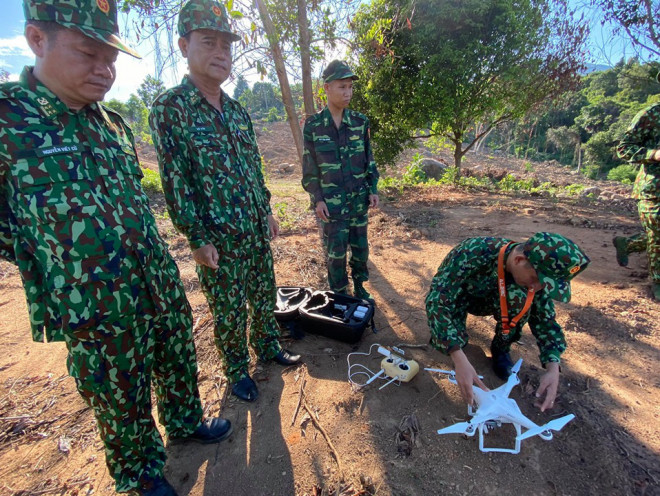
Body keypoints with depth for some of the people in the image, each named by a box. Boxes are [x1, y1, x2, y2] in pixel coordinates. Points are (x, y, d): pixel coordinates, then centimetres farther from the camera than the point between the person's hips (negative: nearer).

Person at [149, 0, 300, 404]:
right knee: (230, 310, 10)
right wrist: (198, 239, -14)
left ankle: (269, 346, 43)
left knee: (265, 295, 20)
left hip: (257, 231, 6)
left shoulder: (237, 110, 10)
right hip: (219, 239, -6)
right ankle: (237, 370, 33)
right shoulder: (169, 109, -10)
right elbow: (175, 182, -13)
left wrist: (268, 211, 14)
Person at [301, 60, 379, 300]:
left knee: (360, 246, 12)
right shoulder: (313, 125, -5)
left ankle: (359, 287, 34)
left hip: (359, 199, 3)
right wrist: (317, 199, -7)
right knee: (335, 251, 5)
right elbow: (309, 167, -2)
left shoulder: (360, 122, 2)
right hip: (330, 202, -3)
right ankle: (339, 294, 25)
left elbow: (368, 159, 8)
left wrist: (373, 189, 3)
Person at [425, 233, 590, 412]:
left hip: (487, 298, 3)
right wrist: (460, 359, -51)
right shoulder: (473, 254, -40)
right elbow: (437, 301, -43)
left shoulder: (537, 271, -23)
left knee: (520, 297, -30)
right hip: (453, 295, -3)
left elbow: (544, 319, -14)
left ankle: (501, 349, -2)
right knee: (447, 342, -32)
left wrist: (553, 368, -30)